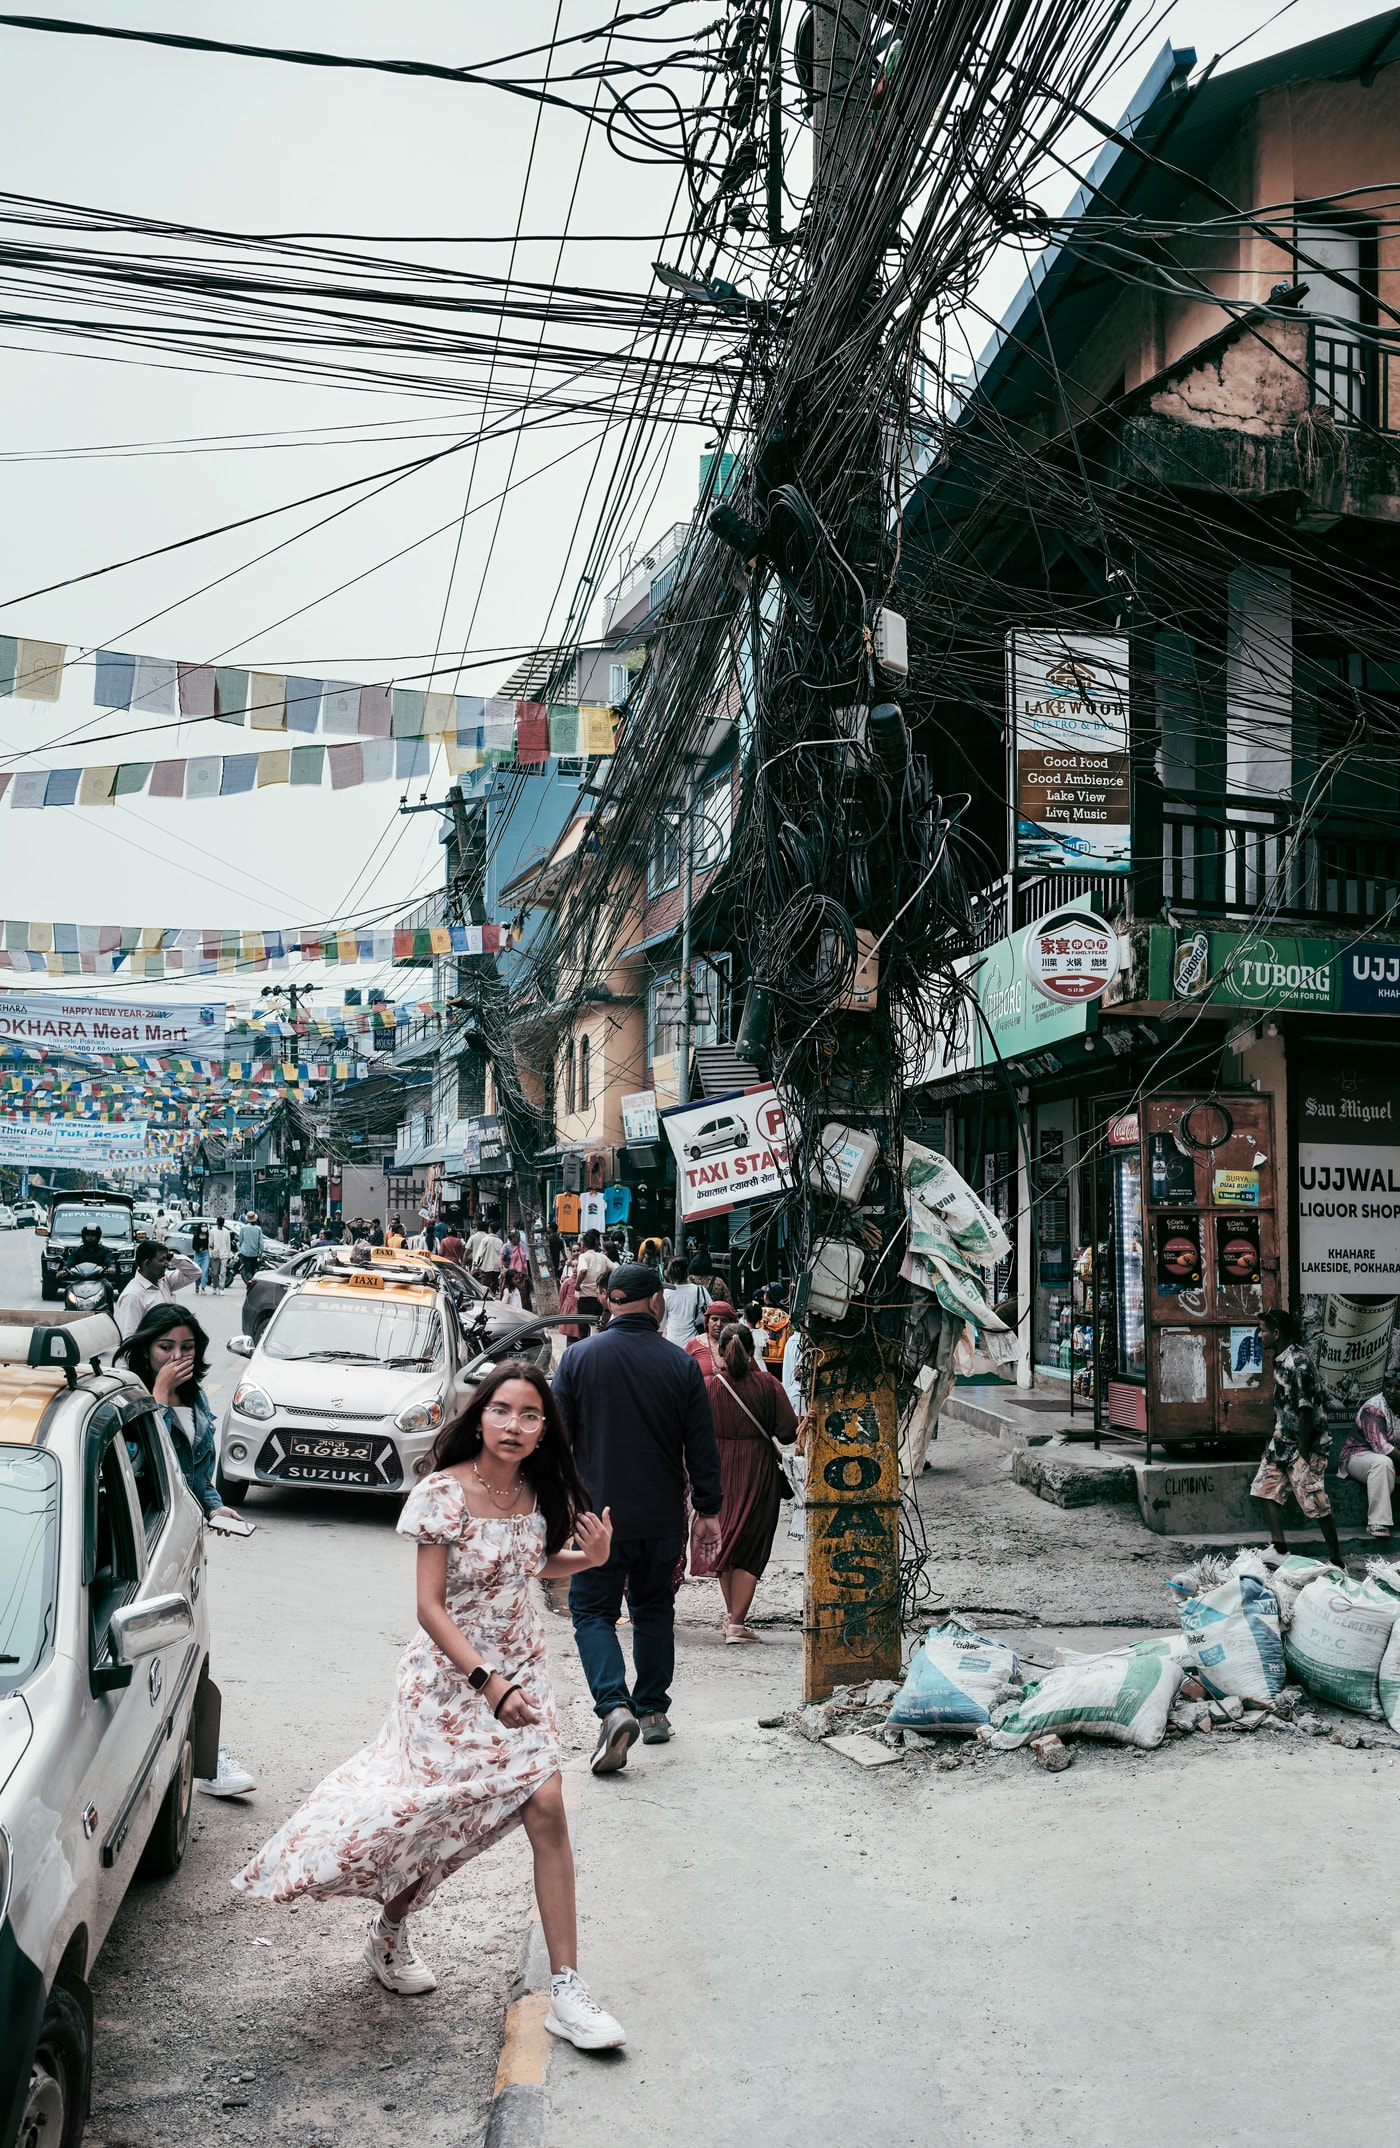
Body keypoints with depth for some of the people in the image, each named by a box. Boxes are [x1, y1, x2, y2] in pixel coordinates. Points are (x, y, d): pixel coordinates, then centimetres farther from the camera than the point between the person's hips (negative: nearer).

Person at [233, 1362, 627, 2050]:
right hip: (451, 1673, -4)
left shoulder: (537, 1494, -1)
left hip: (520, 1668, 4)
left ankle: (565, 1990, -1)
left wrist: (590, 1558, -2)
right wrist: (488, 1683, -24)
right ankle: (389, 1934, 37)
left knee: (546, 1809, -6)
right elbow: (430, 1606, -17)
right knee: (439, 1816, 5)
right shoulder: (444, 1493, -17)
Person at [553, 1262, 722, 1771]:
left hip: (597, 1514, -2)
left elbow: (557, 1437, -2)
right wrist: (708, 1510, 8)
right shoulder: (682, 1365, -4)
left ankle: (614, 1707, -15)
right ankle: (652, 1711, 25)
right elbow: (702, 1447, -1)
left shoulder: (579, 1357, -7)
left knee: (593, 1610, 5)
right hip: (662, 1517, 2)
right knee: (653, 1609, 18)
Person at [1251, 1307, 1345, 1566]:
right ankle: (1280, 1549, 12)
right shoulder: (1280, 1359, 7)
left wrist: (1303, 1454, -21)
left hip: (1303, 1443, -10)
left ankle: (1337, 1560, 6)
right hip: (1283, 1439, 10)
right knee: (1267, 1488, 7)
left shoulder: (1299, 1362, -22)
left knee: (1314, 1501, -4)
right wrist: (1274, 1441, 20)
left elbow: (1307, 1409, -23)